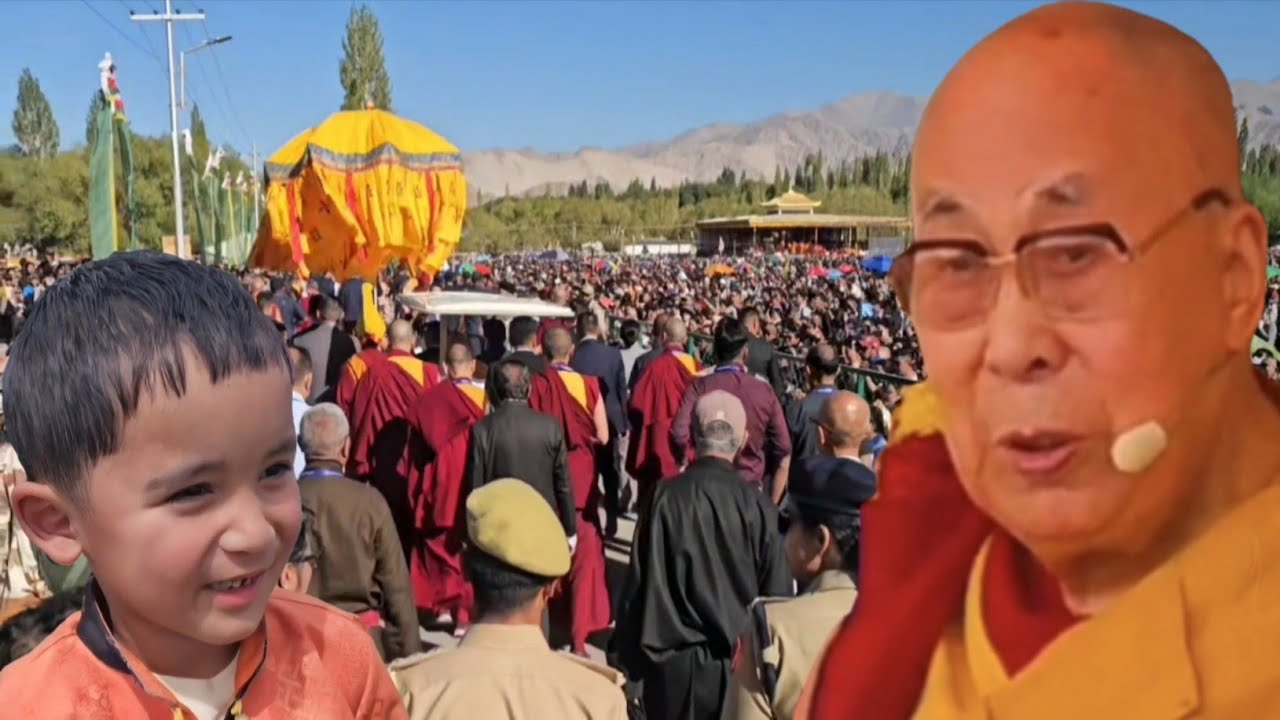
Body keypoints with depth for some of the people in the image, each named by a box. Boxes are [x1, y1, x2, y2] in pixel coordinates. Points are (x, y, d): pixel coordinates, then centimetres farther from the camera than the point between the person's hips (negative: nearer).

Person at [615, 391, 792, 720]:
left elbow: (641, 584, -8)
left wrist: (630, 654, 5)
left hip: (675, 660, 0)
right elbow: (777, 592, -5)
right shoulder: (758, 506, -12)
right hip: (740, 660, 1)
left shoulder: (666, 498, -14)